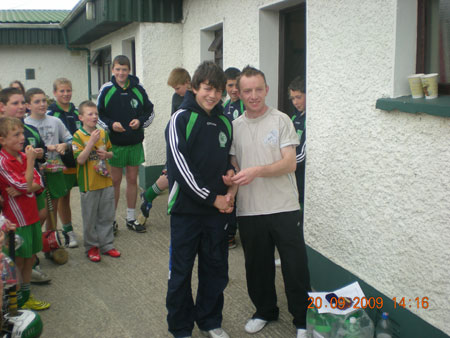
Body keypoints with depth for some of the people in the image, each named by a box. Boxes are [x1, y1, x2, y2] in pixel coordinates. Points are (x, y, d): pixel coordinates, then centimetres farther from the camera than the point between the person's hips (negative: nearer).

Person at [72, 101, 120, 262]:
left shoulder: (103, 133, 6)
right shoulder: (78, 136, -10)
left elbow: (111, 152, 18)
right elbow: (80, 159, -20)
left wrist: (106, 154, -5)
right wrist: (91, 142, -26)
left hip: (106, 182, 5)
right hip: (89, 184, -5)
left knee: (107, 217, 12)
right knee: (90, 218, 7)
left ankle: (106, 245, 25)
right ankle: (91, 247, 22)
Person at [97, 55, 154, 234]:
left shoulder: (138, 89, 1)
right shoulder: (106, 89, -3)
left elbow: (150, 111, 9)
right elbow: (98, 114, 1)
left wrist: (140, 121, -11)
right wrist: (111, 124, -17)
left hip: (135, 143, 2)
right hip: (114, 143, -2)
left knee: (132, 179, 10)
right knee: (115, 181, 5)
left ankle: (131, 218, 21)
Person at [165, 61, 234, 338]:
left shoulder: (225, 122, 10)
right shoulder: (181, 119, -8)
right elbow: (180, 166, -15)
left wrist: (230, 192, 1)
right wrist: (212, 198, -13)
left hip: (217, 210, 5)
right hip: (186, 209, -5)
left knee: (216, 269, 13)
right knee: (181, 272, 6)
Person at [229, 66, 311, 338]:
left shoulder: (281, 120, -4)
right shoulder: (235, 126, 7)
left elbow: (289, 163, -11)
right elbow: (233, 167, 12)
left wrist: (257, 171, -23)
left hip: (284, 207, -3)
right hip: (249, 210, 3)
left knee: (296, 267, 3)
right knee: (258, 266, 15)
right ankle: (265, 311, 37)